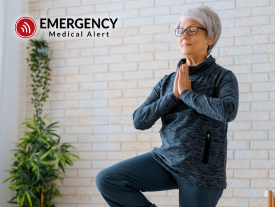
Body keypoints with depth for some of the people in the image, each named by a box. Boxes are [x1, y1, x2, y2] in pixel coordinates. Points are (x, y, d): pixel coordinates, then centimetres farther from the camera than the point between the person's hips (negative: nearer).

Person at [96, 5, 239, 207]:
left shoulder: (222, 77, -6)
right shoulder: (167, 82, 8)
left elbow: (228, 111, -27)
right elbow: (139, 121, 0)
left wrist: (187, 93, -16)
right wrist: (173, 96, -11)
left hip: (201, 171, -4)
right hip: (165, 160, 5)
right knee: (106, 180, -11)